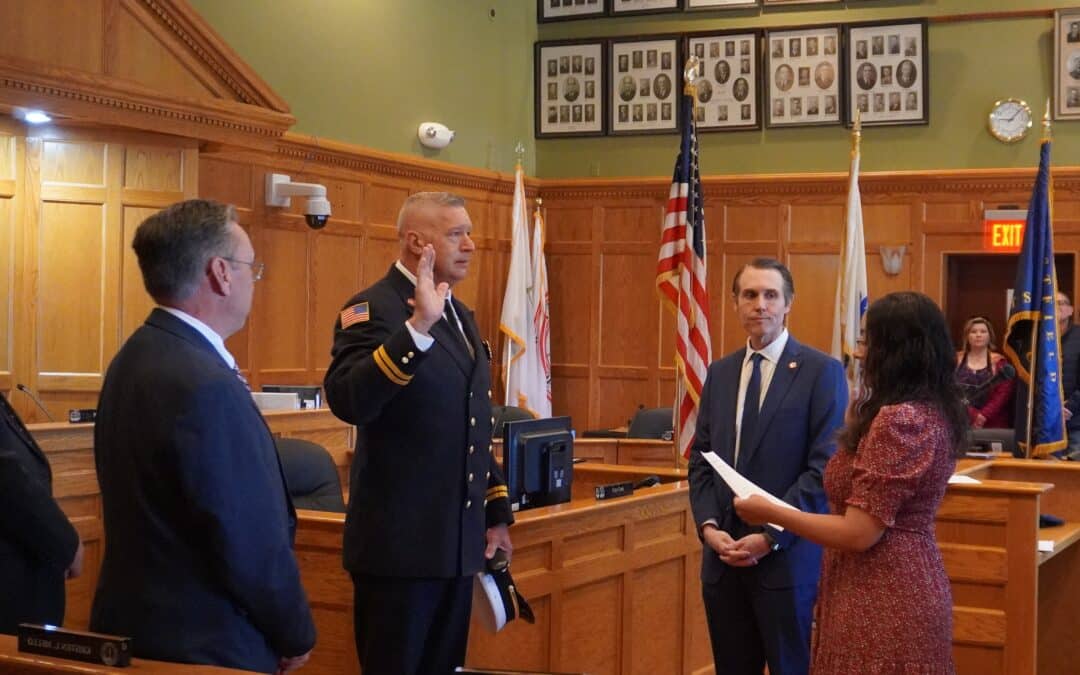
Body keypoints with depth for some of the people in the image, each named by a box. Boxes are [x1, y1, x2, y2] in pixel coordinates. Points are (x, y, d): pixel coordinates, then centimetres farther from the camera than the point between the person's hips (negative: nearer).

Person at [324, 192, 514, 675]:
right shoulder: (373, 309, -12)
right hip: (401, 542, -8)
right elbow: (348, 402, -29)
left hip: (458, 540, 8)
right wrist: (418, 326, -36)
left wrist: (496, 512, 17)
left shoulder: (460, 314, 13)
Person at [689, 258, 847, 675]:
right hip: (724, 556, 5)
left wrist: (771, 537, -16)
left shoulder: (822, 371, -5)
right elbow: (701, 459, 11)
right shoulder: (719, 373, 12)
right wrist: (709, 526, -5)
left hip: (787, 558, -5)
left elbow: (826, 466, -11)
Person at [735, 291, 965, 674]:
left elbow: (859, 534, -21)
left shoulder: (898, 419, -22)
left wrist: (769, 513, -12)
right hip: (913, 588, 10)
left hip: (882, 602, -10)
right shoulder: (936, 413, 8)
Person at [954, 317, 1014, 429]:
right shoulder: (956, 361, 11)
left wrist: (983, 416, -14)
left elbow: (1003, 394, -1)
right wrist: (973, 415, -13)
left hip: (993, 424, 0)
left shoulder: (1000, 363, 9)